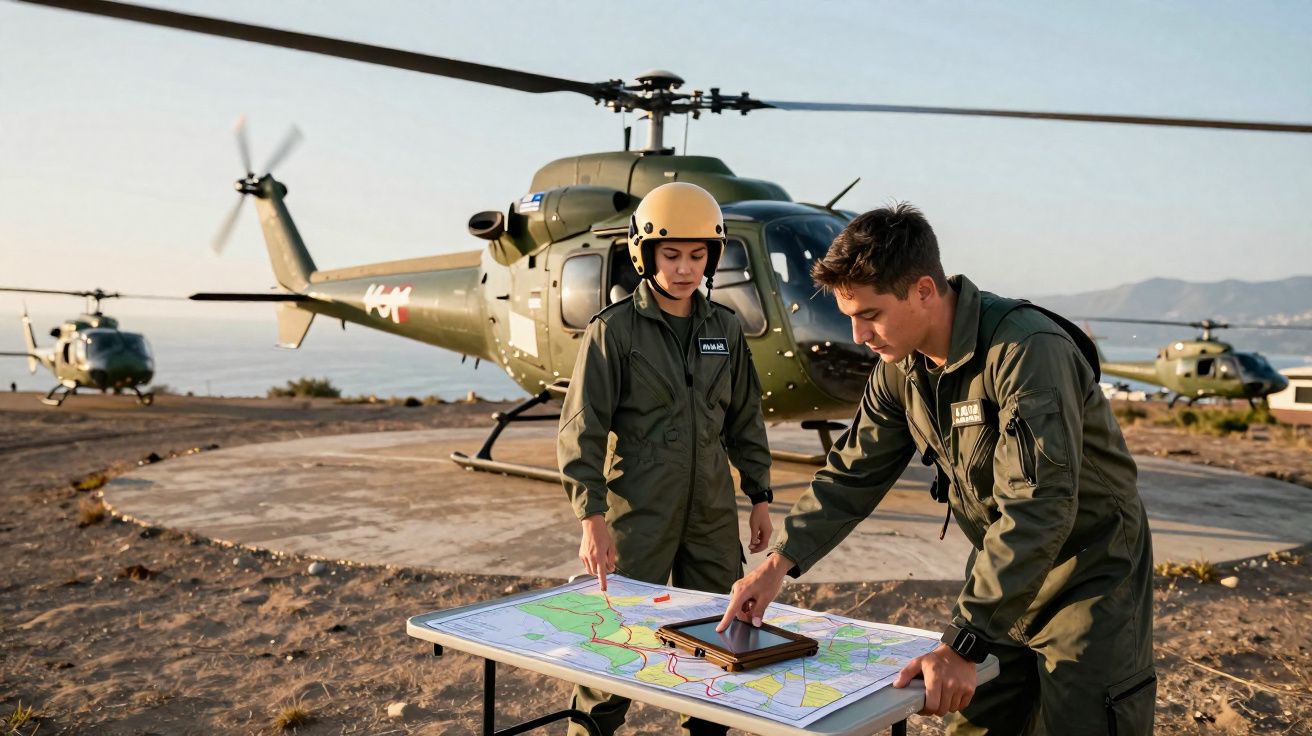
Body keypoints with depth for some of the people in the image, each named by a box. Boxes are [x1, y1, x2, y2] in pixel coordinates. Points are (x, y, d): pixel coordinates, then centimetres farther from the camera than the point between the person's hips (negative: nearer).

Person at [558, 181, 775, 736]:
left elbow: (744, 420, 14)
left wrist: (760, 495, 12)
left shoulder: (725, 329, 6)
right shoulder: (613, 330, -8)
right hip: (638, 513, -4)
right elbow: (582, 431, -10)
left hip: (713, 515, 5)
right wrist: (591, 518, -17)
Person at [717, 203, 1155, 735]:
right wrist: (778, 565, -6)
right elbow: (853, 474, 4)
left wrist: (963, 645, -36)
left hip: (1090, 576, -6)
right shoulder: (900, 366, -5)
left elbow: (1037, 510, -34)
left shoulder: (1027, 350, -29)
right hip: (1002, 573, 7)